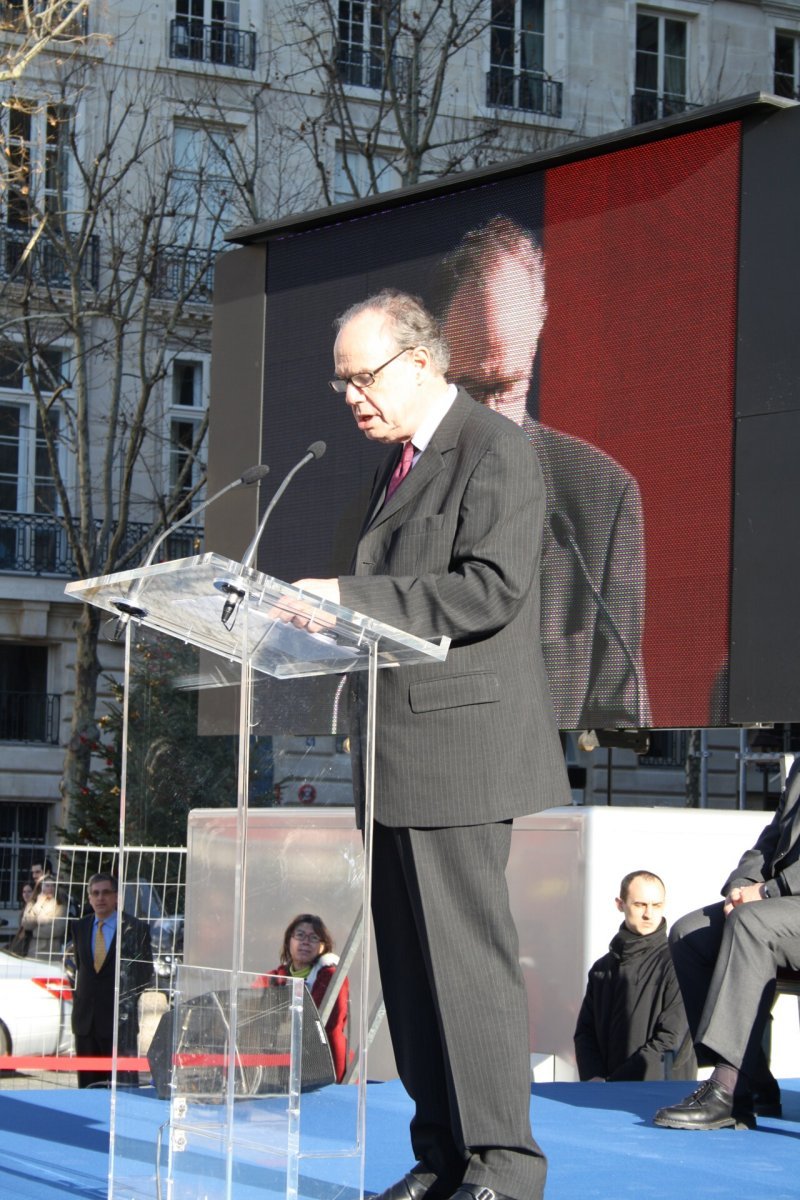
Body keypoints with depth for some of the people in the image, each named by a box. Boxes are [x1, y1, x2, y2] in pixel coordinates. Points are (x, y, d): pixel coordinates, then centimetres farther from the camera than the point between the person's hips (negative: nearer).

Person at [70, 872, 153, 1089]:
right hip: (86, 1020, 4)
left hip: (119, 1019, -4)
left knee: (123, 1084, -5)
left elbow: (145, 972, 1)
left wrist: (128, 998, -4)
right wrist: (79, 995, 9)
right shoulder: (80, 927, 11)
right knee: (88, 1085, 6)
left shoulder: (135, 928, -2)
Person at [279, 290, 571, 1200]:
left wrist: (352, 600, -21)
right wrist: (331, 612, 10)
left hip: (458, 740, -9)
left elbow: (490, 587, -19)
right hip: (399, 750, 9)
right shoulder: (401, 460, 22)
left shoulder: (495, 449, -8)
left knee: (467, 952, -9)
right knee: (409, 956, 8)